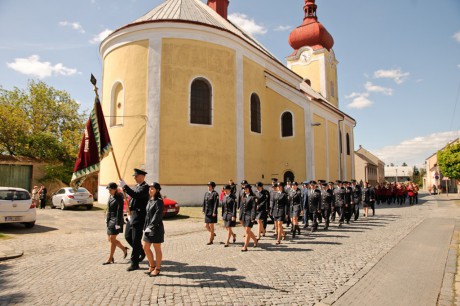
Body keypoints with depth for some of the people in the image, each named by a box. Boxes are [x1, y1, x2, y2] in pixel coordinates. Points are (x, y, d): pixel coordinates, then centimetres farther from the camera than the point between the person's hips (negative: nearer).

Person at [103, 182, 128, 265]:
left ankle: (110, 259, 9)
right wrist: (107, 218, 18)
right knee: (109, 239, 13)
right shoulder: (110, 196, 10)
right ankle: (124, 249, 30)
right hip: (110, 220, 9)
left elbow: (120, 211, -18)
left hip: (115, 220, -9)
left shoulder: (119, 198, -15)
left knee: (112, 239, -2)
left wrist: (118, 223, -21)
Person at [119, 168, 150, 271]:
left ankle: (134, 263, 8)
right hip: (132, 215, 10)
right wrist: (129, 214, 17)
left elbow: (135, 195, -30)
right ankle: (141, 252, 32)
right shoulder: (137, 186, 16)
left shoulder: (145, 187, -13)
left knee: (135, 240, -3)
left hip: (139, 217, -10)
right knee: (128, 236, 15)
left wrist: (125, 186, -27)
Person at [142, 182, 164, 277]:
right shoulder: (149, 201, 12)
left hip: (156, 228, -8)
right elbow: (147, 215, 16)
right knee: (145, 247, 12)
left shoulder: (159, 202, -14)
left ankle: (157, 269, 17)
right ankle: (152, 265, 28)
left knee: (157, 249, 4)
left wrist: (151, 226, -28)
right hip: (148, 228, 8)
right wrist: (145, 227, 14)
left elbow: (157, 215, -22)